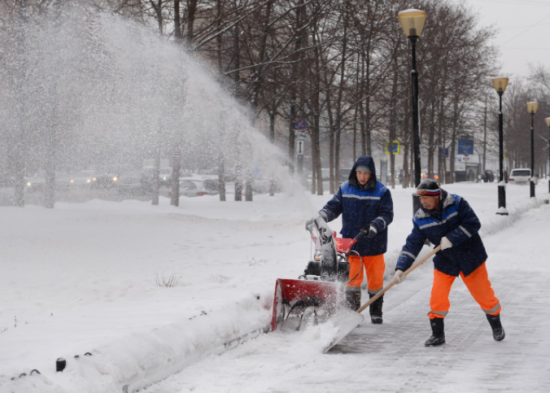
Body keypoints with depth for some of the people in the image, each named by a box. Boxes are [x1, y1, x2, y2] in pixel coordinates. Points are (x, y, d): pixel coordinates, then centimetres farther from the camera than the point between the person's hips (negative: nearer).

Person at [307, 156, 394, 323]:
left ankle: (376, 313, 26)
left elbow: (387, 215, -7)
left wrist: (373, 227, -23)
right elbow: (333, 207, 5)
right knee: (352, 279, -4)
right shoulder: (345, 189, 4)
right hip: (351, 244, 1)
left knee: (375, 280, 10)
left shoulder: (381, 192, -3)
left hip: (373, 245, -1)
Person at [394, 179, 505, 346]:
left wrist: (451, 238, -29)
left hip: (470, 258, -2)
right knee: (437, 297, -8)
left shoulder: (457, 203, -17)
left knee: (483, 294, 6)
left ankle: (496, 326, 30)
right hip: (444, 262, 2)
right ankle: (437, 335, 8)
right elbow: (412, 244, -8)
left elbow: (473, 224, -21)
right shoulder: (420, 219, -8)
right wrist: (400, 268, -19)